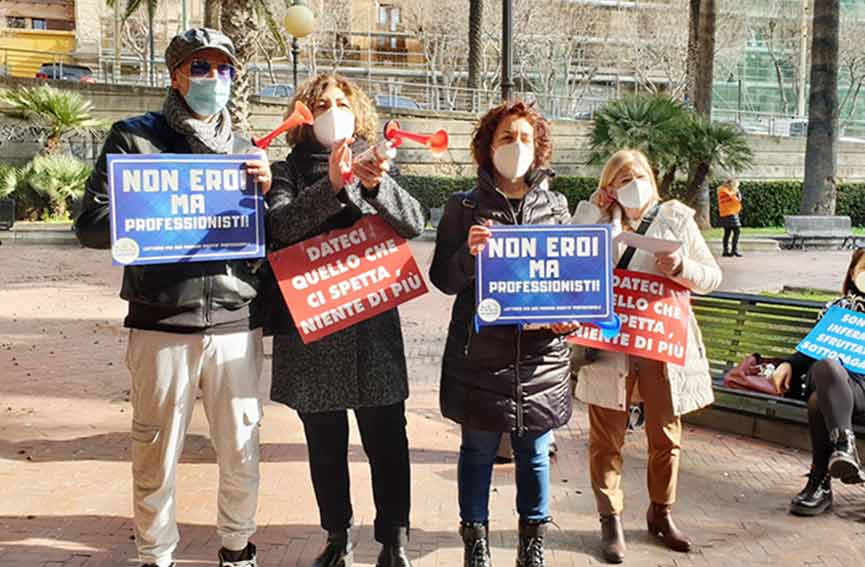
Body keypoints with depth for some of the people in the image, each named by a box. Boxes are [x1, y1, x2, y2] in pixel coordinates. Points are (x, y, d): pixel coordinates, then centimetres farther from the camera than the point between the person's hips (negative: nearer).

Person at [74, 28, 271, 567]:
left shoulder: (246, 150, 14)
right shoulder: (134, 137, 4)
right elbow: (92, 223, -3)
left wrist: (266, 192, -6)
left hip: (236, 322, 3)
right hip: (163, 324, -2)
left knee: (242, 451, 10)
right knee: (157, 455, 6)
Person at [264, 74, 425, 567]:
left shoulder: (379, 165, 9)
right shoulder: (289, 171, 5)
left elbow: (413, 223, -5)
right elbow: (280, 224, -14)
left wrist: (377, 185, -23)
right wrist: (331, 184, -27)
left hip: (374, 323, 1)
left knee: (387, 438, 2)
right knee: (325, 441, 10)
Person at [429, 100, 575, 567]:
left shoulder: (557, 206, 7)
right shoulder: (465, 207, -1)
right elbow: (443, 280, -2)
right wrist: (468, 253, -20)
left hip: (540, 357, 2)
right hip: (480, 354, -2)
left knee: (535, 453, 12)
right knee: (478, 450, 10)